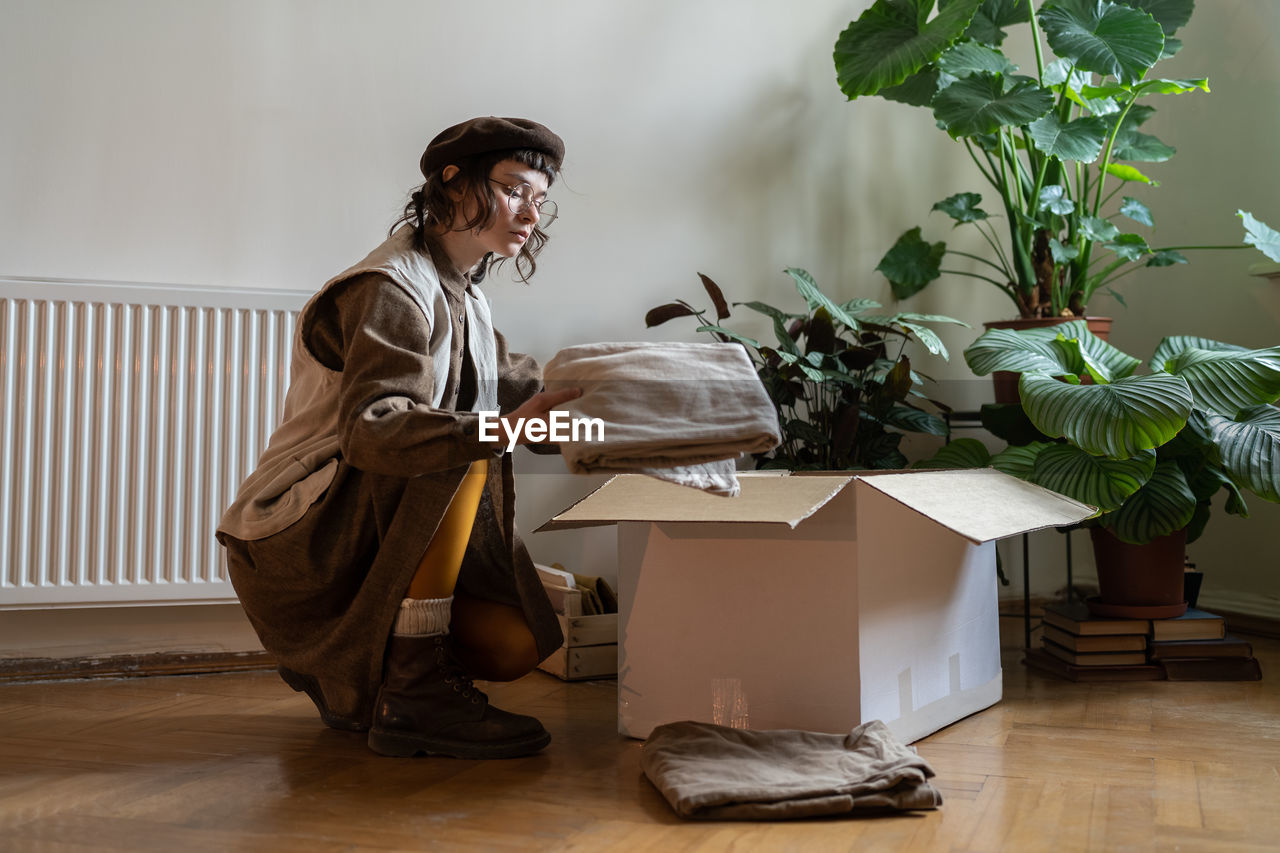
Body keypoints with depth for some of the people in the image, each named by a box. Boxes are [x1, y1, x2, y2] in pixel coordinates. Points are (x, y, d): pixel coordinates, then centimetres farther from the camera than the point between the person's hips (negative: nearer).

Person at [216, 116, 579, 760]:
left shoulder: (463, 296, 10)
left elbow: (514, 382, 20)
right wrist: (504, 429, -44)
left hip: (368, 537, 8)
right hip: (294, 546, -8)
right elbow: (370, 428, -33)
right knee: (457, 453, -31)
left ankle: (350, 670, 15)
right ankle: (412, 695, -26)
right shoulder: (389, 289, -18)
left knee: (516, 645, -8)